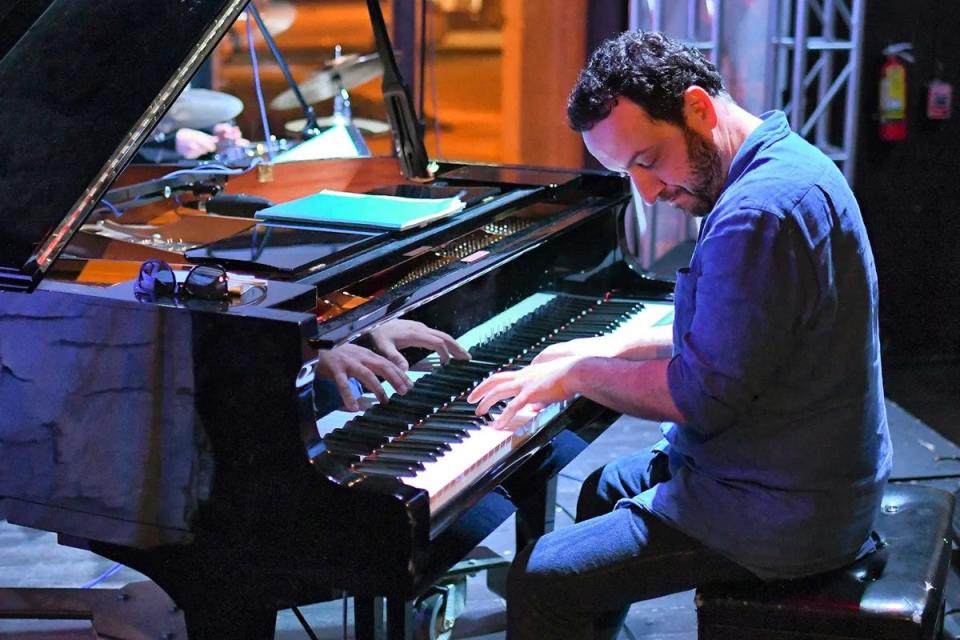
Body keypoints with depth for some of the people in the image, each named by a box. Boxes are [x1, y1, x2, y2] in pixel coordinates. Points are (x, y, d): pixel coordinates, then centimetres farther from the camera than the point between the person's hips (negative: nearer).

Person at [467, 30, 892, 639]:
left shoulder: (759, 212, -27)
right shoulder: (784, 162, 8)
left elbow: (701, 397, -27)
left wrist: (581, 372, -13)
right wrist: (621, 350, 11)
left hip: (783, 516, -11)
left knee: (541, 580, -11)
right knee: (604, 491, 29)